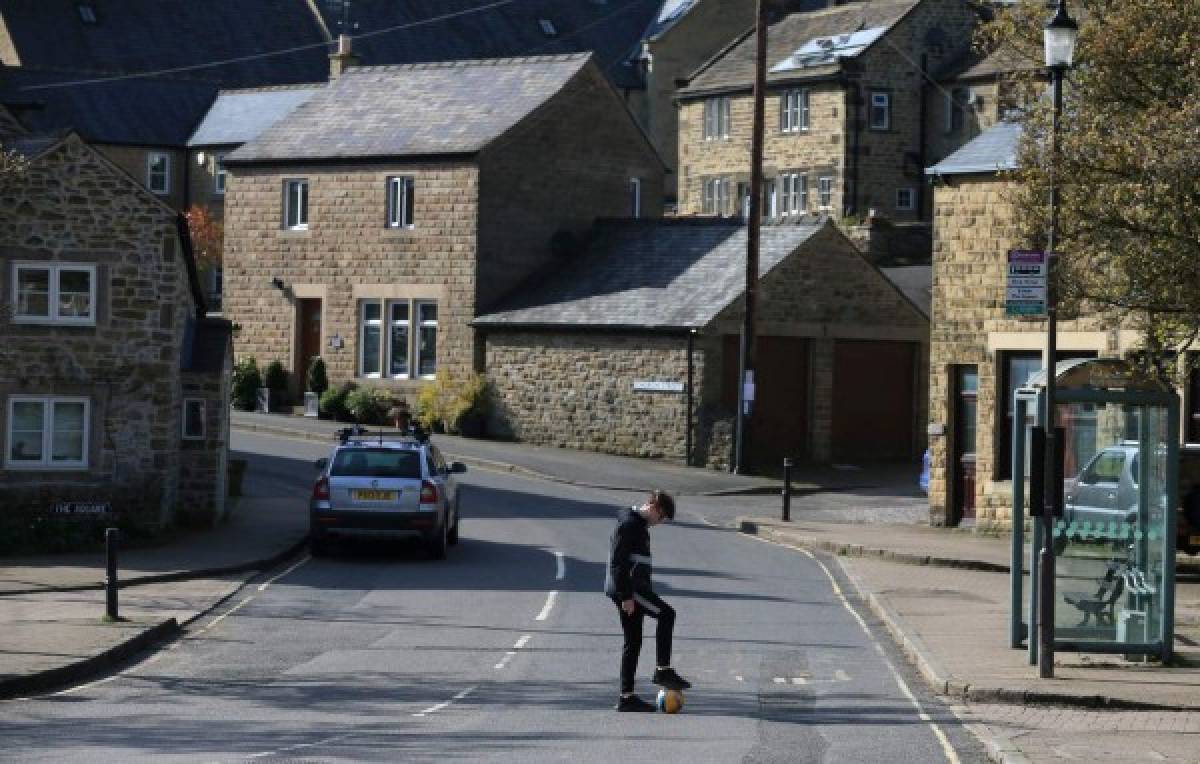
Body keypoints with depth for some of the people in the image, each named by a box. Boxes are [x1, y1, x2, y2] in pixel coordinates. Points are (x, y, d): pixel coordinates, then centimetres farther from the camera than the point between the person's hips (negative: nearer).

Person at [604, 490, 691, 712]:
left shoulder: (640, 526, 19)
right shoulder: (629, 524, -13)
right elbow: (617, 562, -19)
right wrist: (626, 595, -22)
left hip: (634, 588, 10)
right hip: (626, 588, -10)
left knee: (633, 642, 8)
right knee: (666, 614, -15)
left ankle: (626, 697, 8)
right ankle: (663, 670, -13)